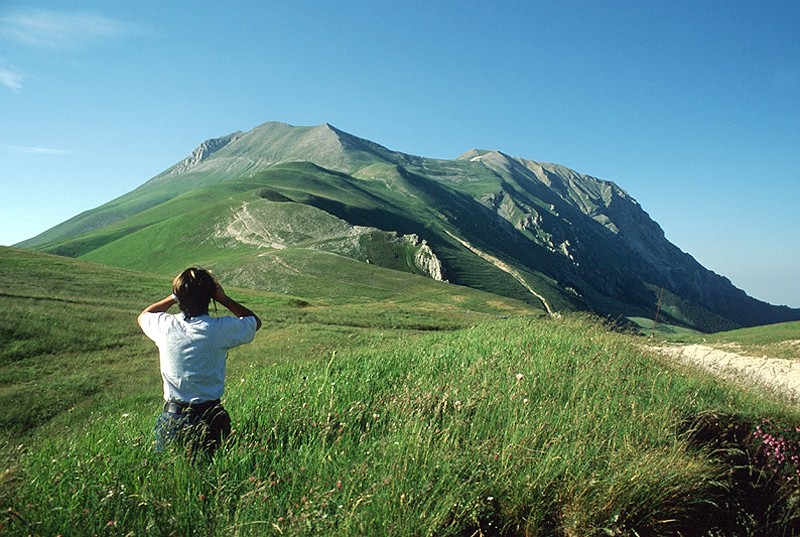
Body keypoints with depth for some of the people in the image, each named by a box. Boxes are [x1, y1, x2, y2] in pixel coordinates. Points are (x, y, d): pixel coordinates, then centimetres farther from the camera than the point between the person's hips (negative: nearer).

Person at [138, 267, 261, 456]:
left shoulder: (165, 326, -7)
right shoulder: (222, 328, -12)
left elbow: (142, 316, 19)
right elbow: (255, 321, 10)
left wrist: (173, 298, 14)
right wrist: (223, 298, 7)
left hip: (173, 418, 1)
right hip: (212, 417, -1)